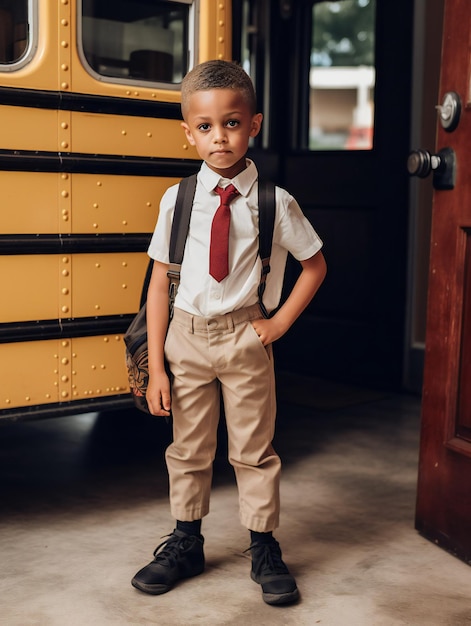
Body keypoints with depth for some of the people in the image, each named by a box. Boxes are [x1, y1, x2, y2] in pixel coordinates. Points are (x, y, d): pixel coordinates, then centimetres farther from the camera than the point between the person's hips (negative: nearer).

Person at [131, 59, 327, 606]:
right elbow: (160, 282, -3)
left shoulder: (274, 203, -7)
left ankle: (264, 549, 27)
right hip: (186, 336, 1)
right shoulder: (177, 200, -5)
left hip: (245, 337, -1)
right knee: (188, 447, 13)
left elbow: (315, 264, 6)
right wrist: (156, 368, -6)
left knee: (254, 448, 9)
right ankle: (186, 543, 33)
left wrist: (280, 322, -3)